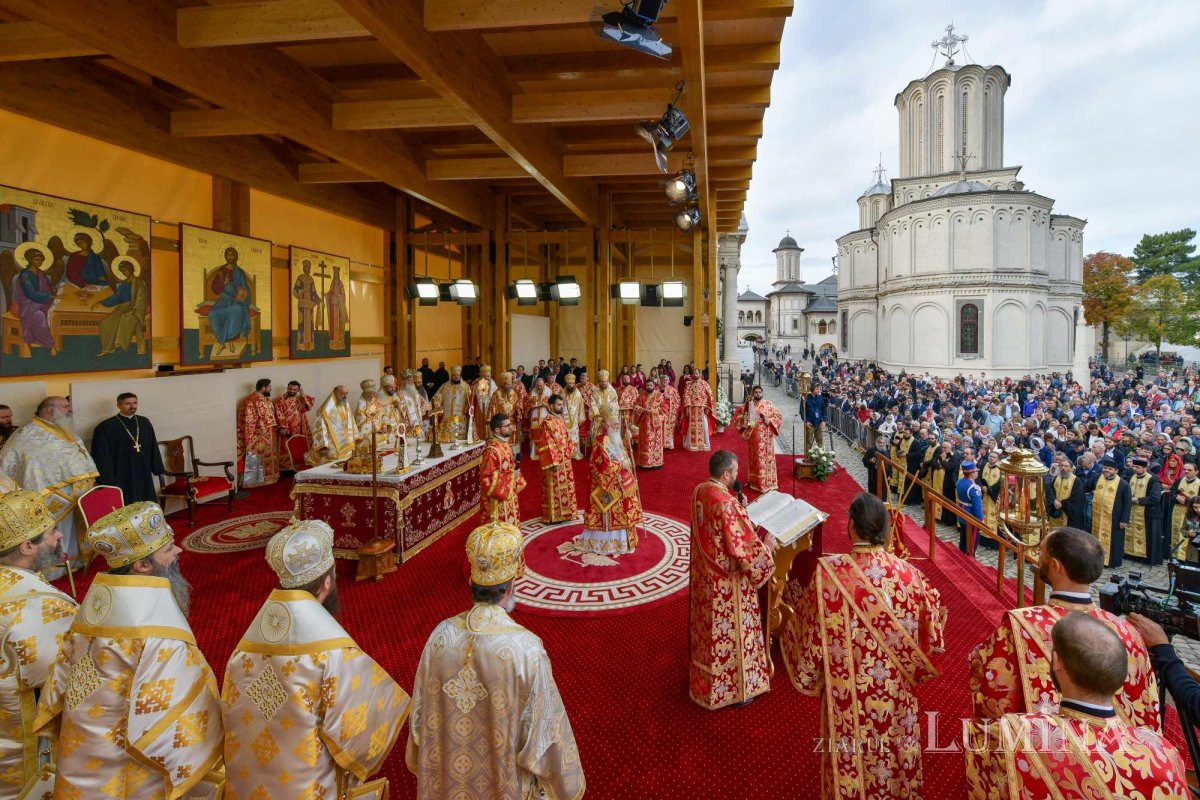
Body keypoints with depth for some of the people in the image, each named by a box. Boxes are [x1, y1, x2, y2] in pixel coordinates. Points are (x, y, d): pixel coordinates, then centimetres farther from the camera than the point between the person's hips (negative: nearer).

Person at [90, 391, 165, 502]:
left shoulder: (145, 423, 9)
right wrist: (107, 481, -12)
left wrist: (159, 469, 11)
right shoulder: (106, 427, -6)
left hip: (144, 477, 5)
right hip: (120, 479, -5)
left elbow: (153, 448, 14)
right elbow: (102, 457, -7)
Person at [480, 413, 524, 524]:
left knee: (510, 525, 19)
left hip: (509, 494, 9)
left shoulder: (505, 444, 4)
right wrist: (510, 476, -21)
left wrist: (517, 480, 8)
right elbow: (486, 477, -24)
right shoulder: (492, 450, -24)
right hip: (497, 498, -9)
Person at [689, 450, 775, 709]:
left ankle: (707, 679, 43)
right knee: (729, 632, 11)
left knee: (710, 628, 24)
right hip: (727, 582, -8)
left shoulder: (699, 491, -4)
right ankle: (732, 688, 29)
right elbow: (741, 548, -25)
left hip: (704, 575, 8)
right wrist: (766, 545, -9)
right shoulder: (726, 503, -30)